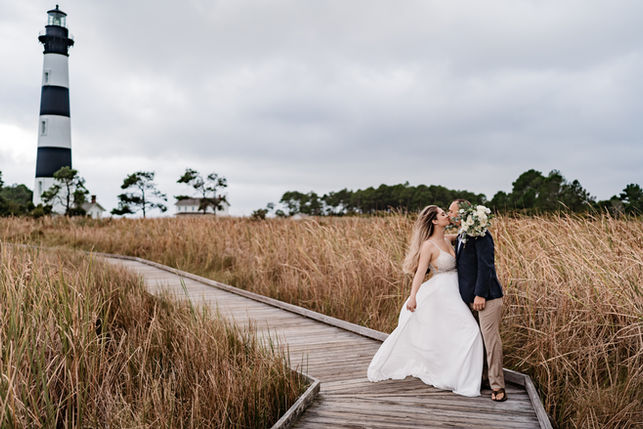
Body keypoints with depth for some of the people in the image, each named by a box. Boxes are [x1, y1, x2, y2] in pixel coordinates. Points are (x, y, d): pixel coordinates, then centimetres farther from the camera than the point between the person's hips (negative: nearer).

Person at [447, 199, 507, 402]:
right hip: (470, 297, 9)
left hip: (487, 296, -9)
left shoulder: (480, 234, -12)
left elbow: (485, 265, -18)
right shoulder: (460, 237, 15)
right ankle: (483, 377, 25)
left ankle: (497, 385, 2)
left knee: (490, 338, -6)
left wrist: (480, 294, -21)